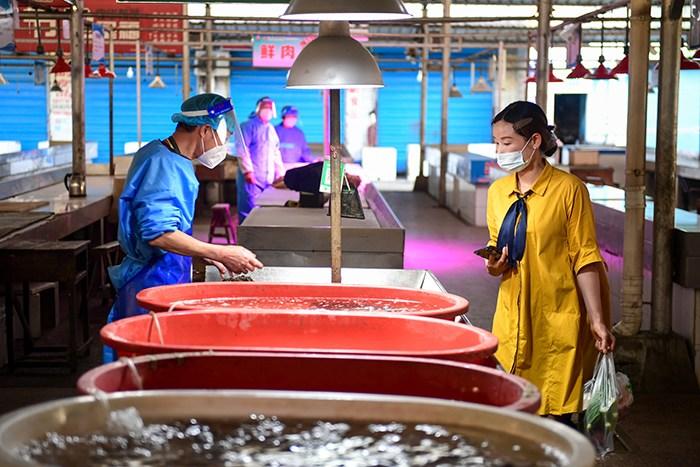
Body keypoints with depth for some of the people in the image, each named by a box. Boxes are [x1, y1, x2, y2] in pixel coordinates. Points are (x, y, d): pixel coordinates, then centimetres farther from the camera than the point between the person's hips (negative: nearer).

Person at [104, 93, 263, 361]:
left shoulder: (165, 157, 15)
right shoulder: (163, 164, -18)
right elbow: (158, 234, -25)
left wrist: (206, 256, 17)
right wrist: (221, 254, -23)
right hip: (155, 285, -10)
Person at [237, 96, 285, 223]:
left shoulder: (271, 129, 21)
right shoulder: (248, 126, -3)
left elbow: (276, 153, 27)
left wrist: (280, 173, 20)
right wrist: (247, 171, -18)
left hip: (268, 178, 7)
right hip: (252, 178, -7)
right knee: (250, 212, -10)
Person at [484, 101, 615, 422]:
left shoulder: (568, 189, -8)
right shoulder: (498, 191, 8)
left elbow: (584, 258, -6)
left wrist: (597, 320, -9)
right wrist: (495, 265, -2)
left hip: (557, 321, -5)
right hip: (512, 320, 5)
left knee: (557, 412, -2)